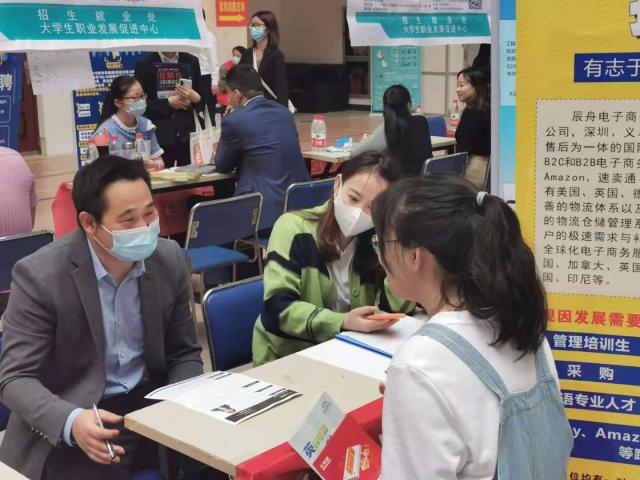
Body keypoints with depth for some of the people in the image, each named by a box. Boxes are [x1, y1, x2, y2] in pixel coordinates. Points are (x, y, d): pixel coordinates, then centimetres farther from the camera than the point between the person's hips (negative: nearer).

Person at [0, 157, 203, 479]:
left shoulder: (170, 259, -4)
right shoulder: (39, 275, -16)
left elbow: (183, 353, 6)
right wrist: (71, 421, -33)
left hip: (151, 403, 4)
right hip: (71, 428, -3)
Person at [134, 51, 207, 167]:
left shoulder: (191, 61, 10)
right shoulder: (145, 64, 1)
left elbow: (204, 99, 12)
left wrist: (196, 98, -10)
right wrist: (167, 103, -12)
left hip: (187, 135, 3)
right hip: (159, 136, -2)